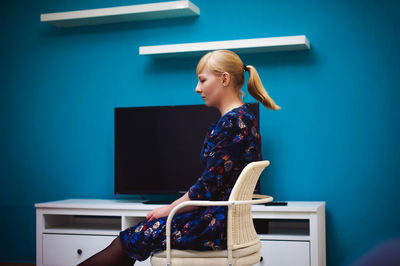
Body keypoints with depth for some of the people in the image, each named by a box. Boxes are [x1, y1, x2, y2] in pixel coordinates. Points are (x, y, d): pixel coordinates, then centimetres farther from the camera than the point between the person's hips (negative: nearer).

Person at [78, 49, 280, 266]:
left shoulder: (233, 122, -18)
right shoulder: (241, 117, 14)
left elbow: (210, 186, -20)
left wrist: (169, 209, -6)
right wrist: (172, 208, 11)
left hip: (217, 223, -9)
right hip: (222, 217, 9)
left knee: (128, 241, -1)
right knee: (128, 238, 9)